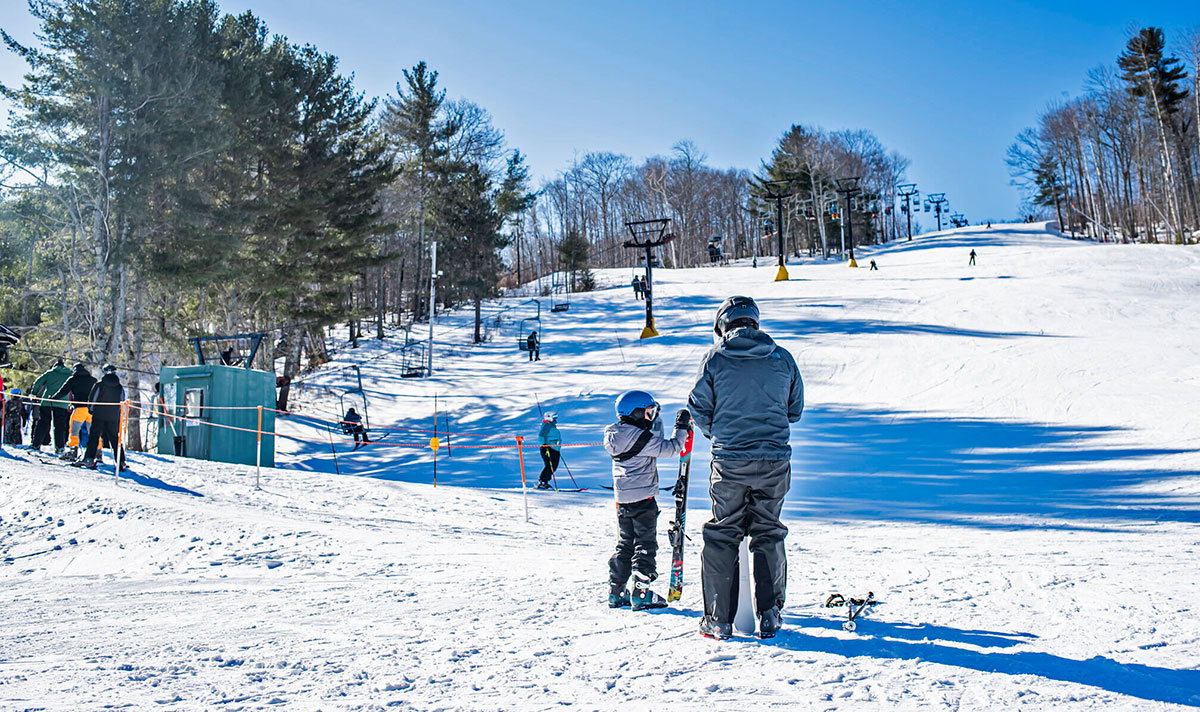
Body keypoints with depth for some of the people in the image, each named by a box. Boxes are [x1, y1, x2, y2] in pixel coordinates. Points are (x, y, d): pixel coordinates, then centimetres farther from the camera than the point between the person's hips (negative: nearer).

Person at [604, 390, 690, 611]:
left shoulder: (615, 435, 7)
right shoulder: (642, 438, -16)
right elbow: (671, 448, -15)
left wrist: (651, 420, 24)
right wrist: (682, 428, -4)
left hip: (622, 499, 8)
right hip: (643, 498, -8)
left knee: (625, 544, 15)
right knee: (645, 544, 0)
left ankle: (616, 592, 17)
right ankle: (641, 593, -2)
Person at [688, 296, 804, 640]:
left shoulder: (715, 357, -3)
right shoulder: (782, 357, 3)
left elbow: (699, 408, 1)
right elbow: (795, 409, 11)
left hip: (729, 462, -2)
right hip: (774, 461, 2)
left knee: (722, 536, 8)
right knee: (768, 535, 14)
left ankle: (719, 618, 9)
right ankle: (769, 616, 16)